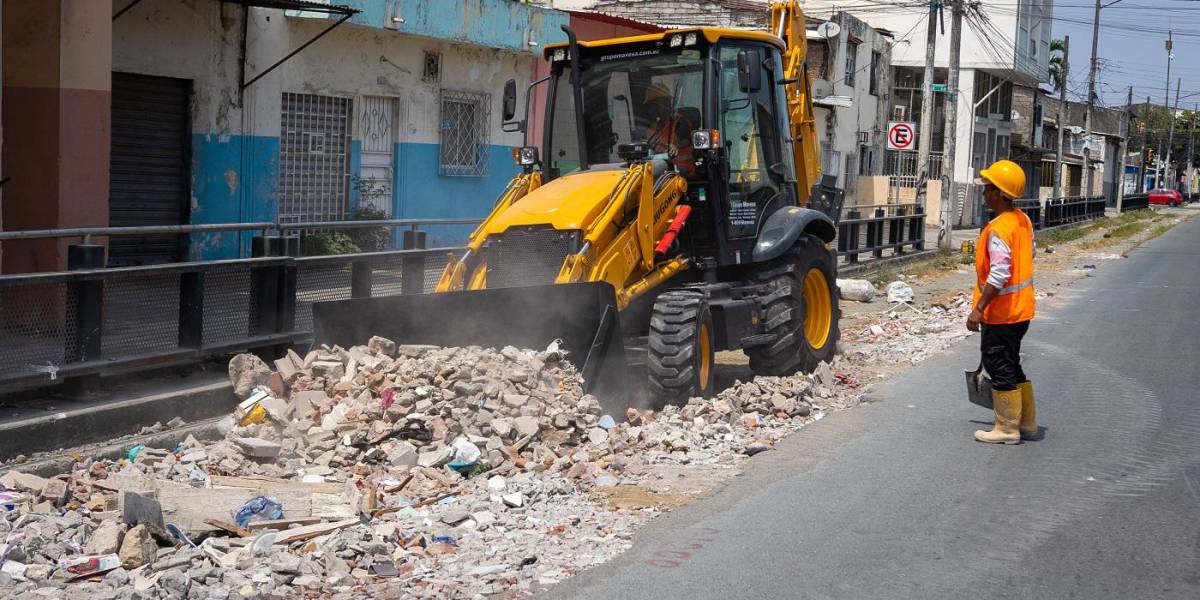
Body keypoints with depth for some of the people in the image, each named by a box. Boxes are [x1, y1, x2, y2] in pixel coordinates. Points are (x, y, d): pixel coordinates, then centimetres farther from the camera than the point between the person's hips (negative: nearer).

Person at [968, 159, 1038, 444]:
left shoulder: (998, 229, -23)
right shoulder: (1023, 220, 6)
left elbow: (999, 275, -27)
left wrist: (978, 309, -23)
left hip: (1001, 312, -9)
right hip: (1022, 307, 9)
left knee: (1000, 368, 3)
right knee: (1011, 365, 20)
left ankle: (1007, 429, 12)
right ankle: (1026, 423, 28)